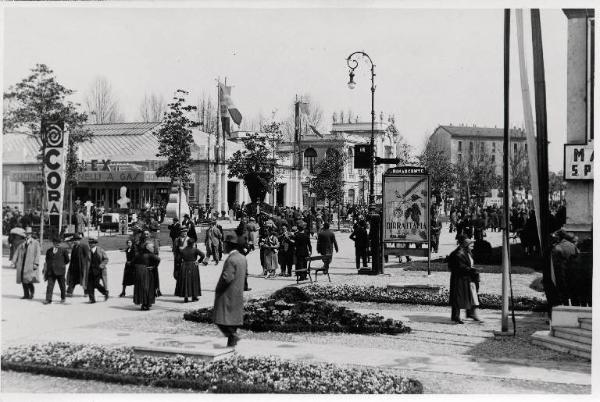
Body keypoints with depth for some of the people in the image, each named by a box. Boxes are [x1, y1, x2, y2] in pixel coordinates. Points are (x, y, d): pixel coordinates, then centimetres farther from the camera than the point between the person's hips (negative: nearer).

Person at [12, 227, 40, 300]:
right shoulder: (23, 244, 17)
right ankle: (26, 294, 12)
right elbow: (17, 252, 15)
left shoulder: (35, 243, 2)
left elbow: (37, 254, -6)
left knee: (29, 280, -13)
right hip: (22, 265, 5)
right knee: (23, 280, 4)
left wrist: (36, 263, -15)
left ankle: (32, 293, 5)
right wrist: (14, 262, 4)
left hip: (30, 265, -5)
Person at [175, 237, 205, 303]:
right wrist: (199, 261, -5)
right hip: (193, 267, -2)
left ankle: (185, 297, 5)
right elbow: (203, 255, -19)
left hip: (184, 267, 2)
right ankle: (194, 296, 14)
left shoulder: (182, 250, 1)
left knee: (185, 282, 8)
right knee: (194, 282, 10)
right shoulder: (195, 250, -9)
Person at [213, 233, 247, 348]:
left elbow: (226, 278, -26)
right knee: (234, 316, 13)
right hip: (238, 294, 9)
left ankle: (232, 335, -10)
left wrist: (218, 289, -12)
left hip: (227, 294, -9)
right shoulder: (243, 258, 7)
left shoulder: (231, 260, -21)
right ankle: (232, 342, 16)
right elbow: (244, 275, 16)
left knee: (221, 318, -1)